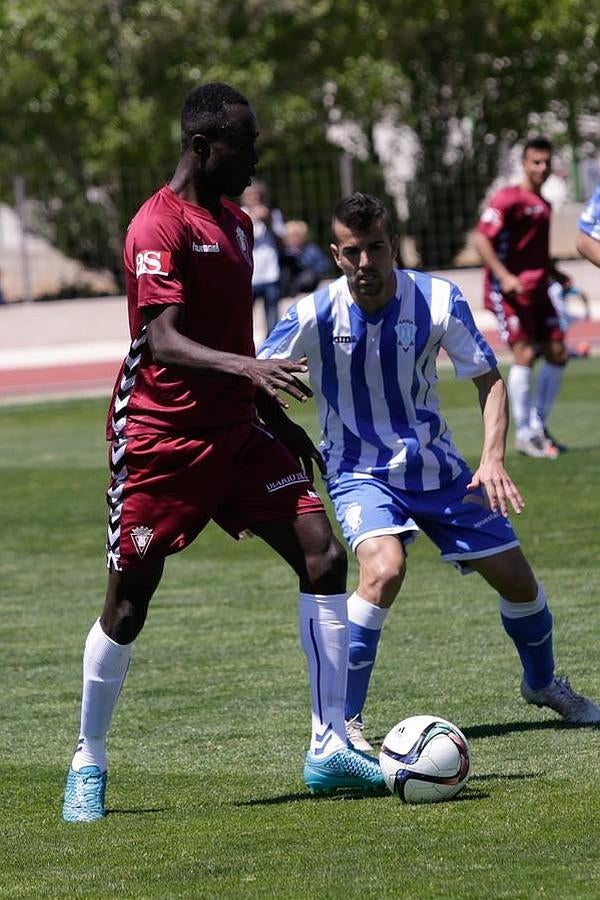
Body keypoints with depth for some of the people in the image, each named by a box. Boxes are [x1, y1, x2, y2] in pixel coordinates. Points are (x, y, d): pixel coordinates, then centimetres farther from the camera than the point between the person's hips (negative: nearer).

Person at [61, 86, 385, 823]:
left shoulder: (234, 223, 12)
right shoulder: (159, 227, -15)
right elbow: (161, 342, -26)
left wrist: (276, 415, 25)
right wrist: (250, 368, -39)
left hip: (235, 430, 7)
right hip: (162, 437, -7)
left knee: (322, 554, -8)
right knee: (127, 605, 0)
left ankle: (329, 750, -5)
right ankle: (88, 765, 17)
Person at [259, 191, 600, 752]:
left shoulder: (438, 301, -14)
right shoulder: (315, 315, -18)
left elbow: (489, 380, -6)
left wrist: (492, 460, -20)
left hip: (436, 467, 3)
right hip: (361, 472, -3)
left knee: (516, 578, 6)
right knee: (383, 569, -31)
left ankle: (543, 684, 38)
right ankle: (342, 720, -20)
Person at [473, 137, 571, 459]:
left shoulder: (543, 205, 17)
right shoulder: (508, 199, -9)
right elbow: (481, 240, -17)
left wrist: (557, 276, 13)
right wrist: (504, 276, -27)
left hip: (536, 289, 8)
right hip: (508, 289, -8)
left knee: (557, 353, 4)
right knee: (525, 353, -15)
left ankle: (538, 426, 16)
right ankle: (524, 435, -9)